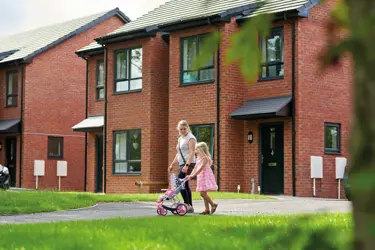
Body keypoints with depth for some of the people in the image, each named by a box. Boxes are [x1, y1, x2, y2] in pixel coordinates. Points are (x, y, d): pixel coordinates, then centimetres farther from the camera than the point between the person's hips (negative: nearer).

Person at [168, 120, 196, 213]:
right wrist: (172, 164, 23)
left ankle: (187, 204, -12)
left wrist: (187, 165, -28)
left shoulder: (190, 138, -8)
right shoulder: (180, 139, 18)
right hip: (181, 164, 9)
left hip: (188, 164, -9)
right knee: (185, 185, 8)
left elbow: (192, 153, -18)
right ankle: (190, 207, 10)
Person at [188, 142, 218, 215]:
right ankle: (207, 209, 9)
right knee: (203, 193, 7)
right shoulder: (198, 158, 14)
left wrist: (194, 175, -28)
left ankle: (213, 204, -1)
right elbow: (196, 168, 15)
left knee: (203, 193, -14)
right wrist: (190, 175, 4)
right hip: (201, 177, 9)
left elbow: (201, 168, -23)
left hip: (206, 177, -9)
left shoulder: (205, 158, -14)